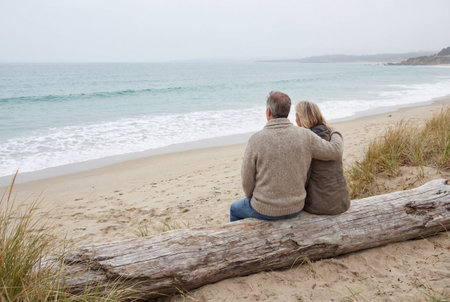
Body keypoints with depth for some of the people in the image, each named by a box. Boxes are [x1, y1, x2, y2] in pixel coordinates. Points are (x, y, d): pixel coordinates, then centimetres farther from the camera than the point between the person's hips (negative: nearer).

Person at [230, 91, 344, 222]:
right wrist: (335, 134, 14)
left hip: (266, 209, -3)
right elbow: (336, 152, -9)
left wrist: (251, 198, 11)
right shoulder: (304, 135, -13)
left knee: (235, 209, 30)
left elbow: (247, 179, -11)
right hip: (295, 207, 4)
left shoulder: (256, 140, -19)